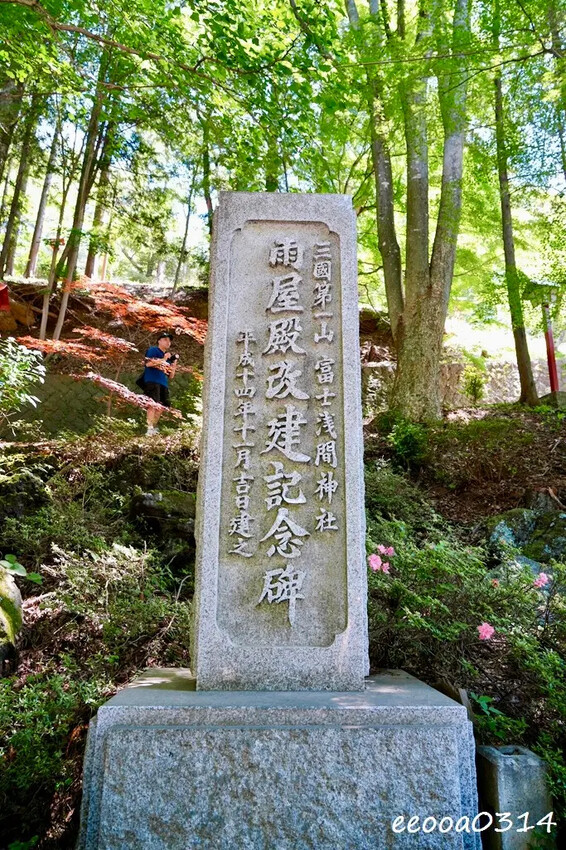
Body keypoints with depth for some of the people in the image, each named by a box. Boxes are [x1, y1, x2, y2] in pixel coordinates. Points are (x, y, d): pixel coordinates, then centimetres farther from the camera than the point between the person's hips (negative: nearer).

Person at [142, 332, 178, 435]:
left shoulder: (169, 356, 23)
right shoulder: (153, 350, 5)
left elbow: (171, 376, 21)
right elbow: (148, 363, -13)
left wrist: (174, 363, 9)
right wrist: (163, 360, -9)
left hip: (164, 384, 7)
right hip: (152, 381, -7)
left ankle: (154, 428, 18)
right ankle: (150, 428, -20)